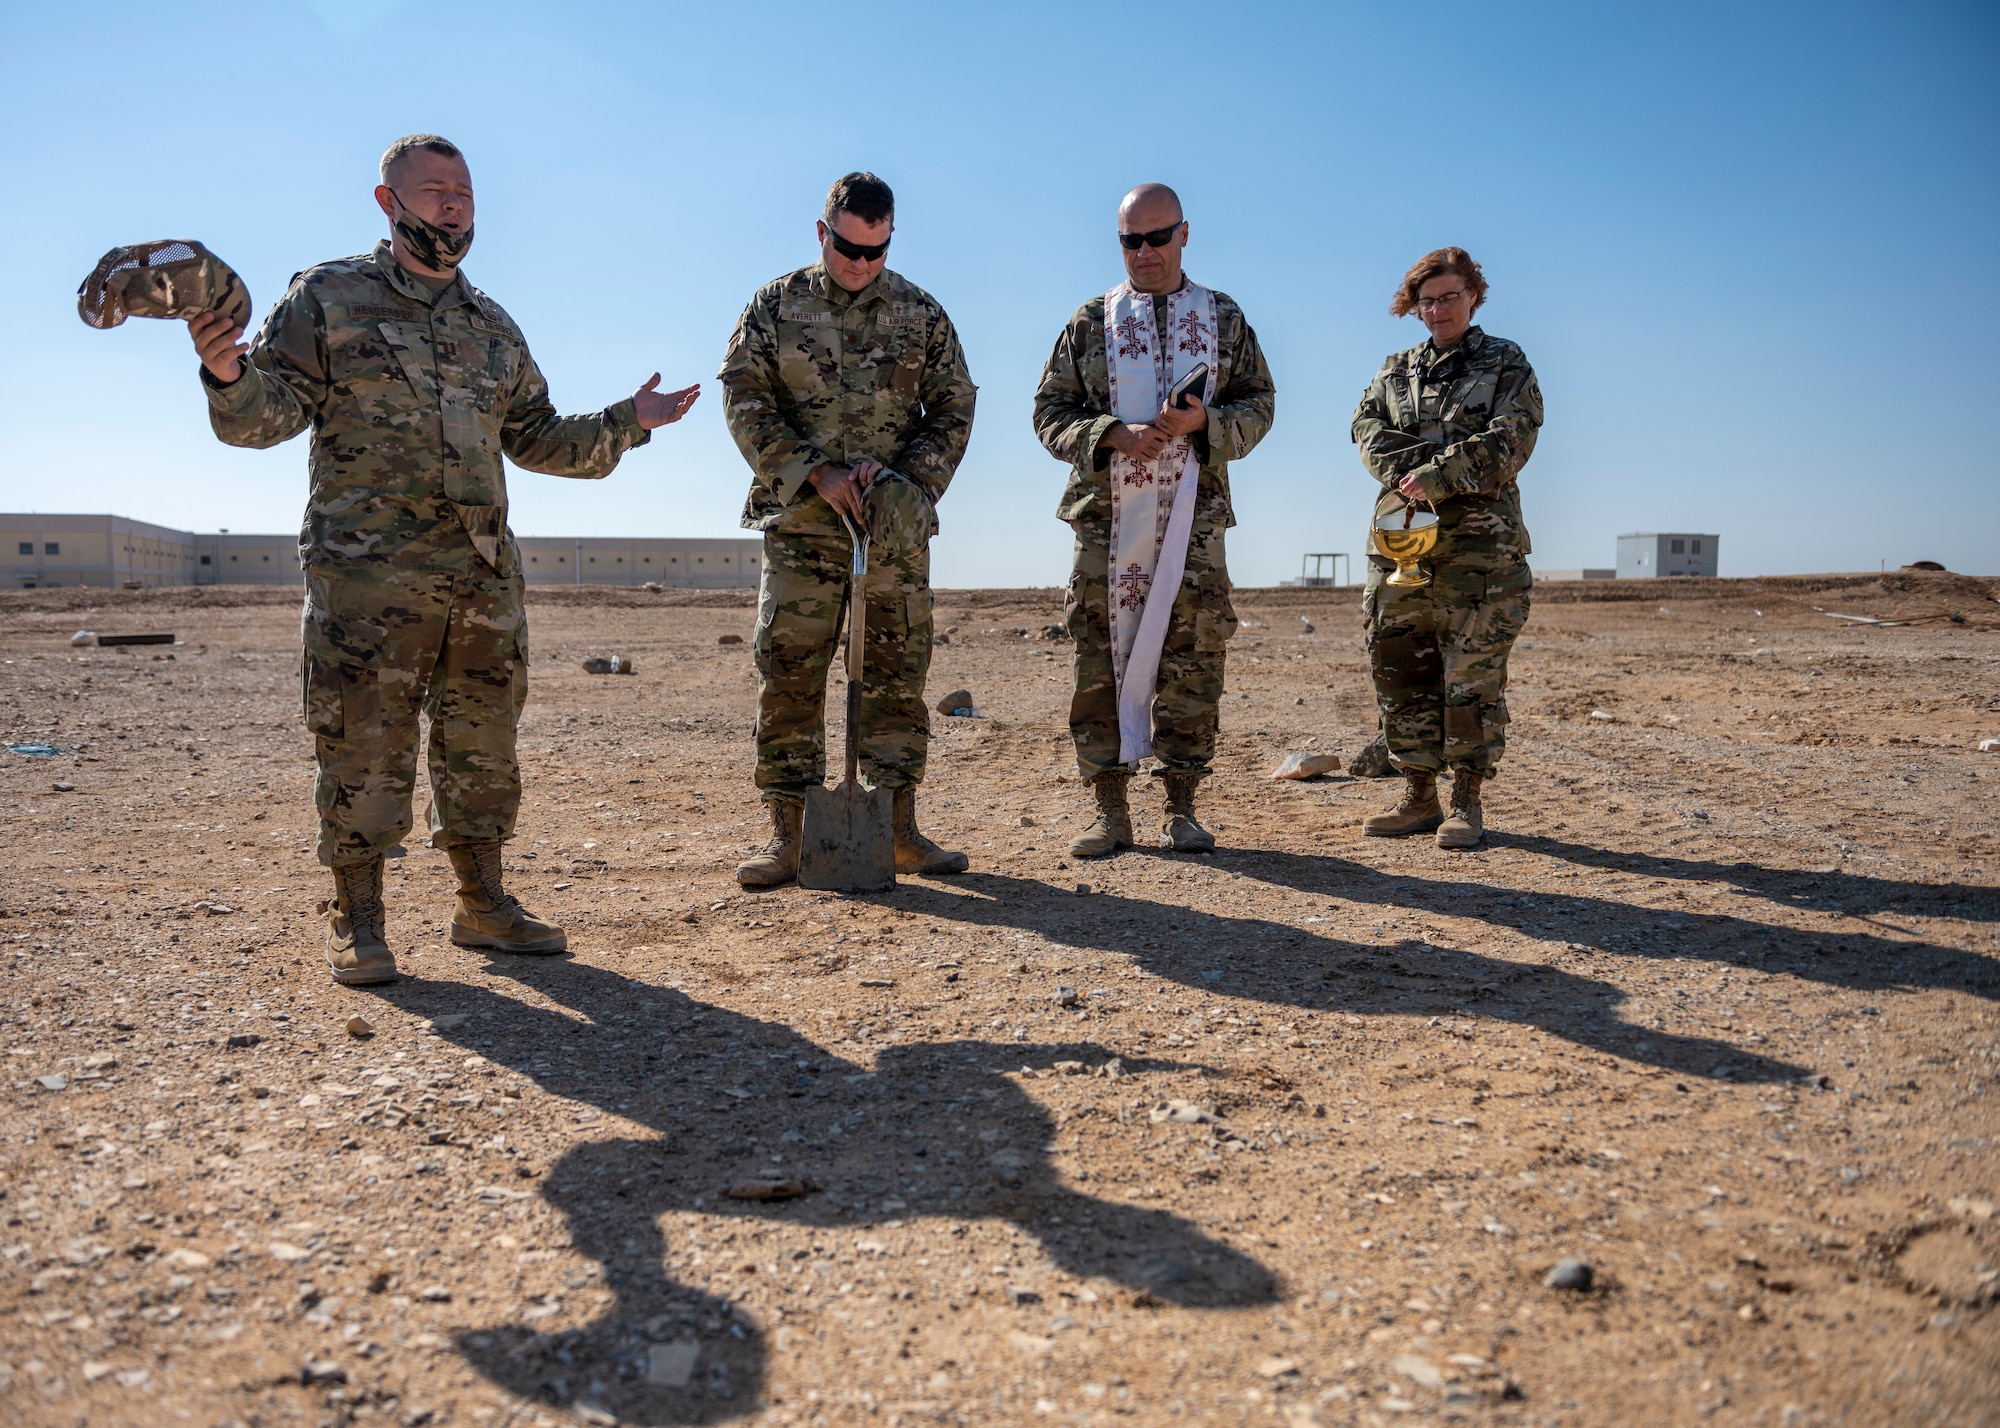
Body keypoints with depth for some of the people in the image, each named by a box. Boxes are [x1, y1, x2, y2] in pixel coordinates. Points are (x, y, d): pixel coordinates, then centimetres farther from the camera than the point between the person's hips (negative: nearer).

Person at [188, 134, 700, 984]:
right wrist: (228, 374, -24)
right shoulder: (328, 297, 4)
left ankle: (483, 904, 20)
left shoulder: (492, 325, 19)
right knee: (363, 743, -3)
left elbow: (536, 439, 24)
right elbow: (267, 414, -3)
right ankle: (357, 921, 9)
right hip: (367, 570, -5)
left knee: (483, 745, 9)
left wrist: (627, 423, 16)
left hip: (485, 572, 5)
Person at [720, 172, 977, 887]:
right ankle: (787, 835, 4)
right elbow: (745, 399, -1)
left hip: (897, 528, 1)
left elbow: (954, 408, 10)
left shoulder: (921, 312, 10)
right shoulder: (775, 305, 6)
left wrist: (904, 476, -6)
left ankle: (900, 829, 12)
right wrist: (817, 473, -11)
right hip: (800, 523, -1)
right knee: (788, 675, -4)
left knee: (898, 676, 3)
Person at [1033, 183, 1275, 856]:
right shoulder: (1089, 322, 11)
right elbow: (1050, 411, 7)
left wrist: (1204, 422, -9)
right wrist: (1113, 434, -10)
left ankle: (1181, 807, 8)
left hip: (1194, 513, 0)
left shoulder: (1224, 319, 14)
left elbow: (1259, 403, 11)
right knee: (1101, 656, -2)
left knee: (1191, 659, -1)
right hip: (1105, 513, 0)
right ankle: (1110, 810, 5)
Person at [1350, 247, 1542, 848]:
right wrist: (1410, 474, -13)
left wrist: (1436, 478, -14)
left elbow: (1508, 443, -6)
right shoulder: (1396, 370, 20)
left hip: (1480, 544, -4)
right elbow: (1368, 428, 5)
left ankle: (1467, 802, 4)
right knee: (1399, 672, 4)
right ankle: (1418, 797, 14)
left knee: (1472, 676, -4)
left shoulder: (1507, 366, 8)